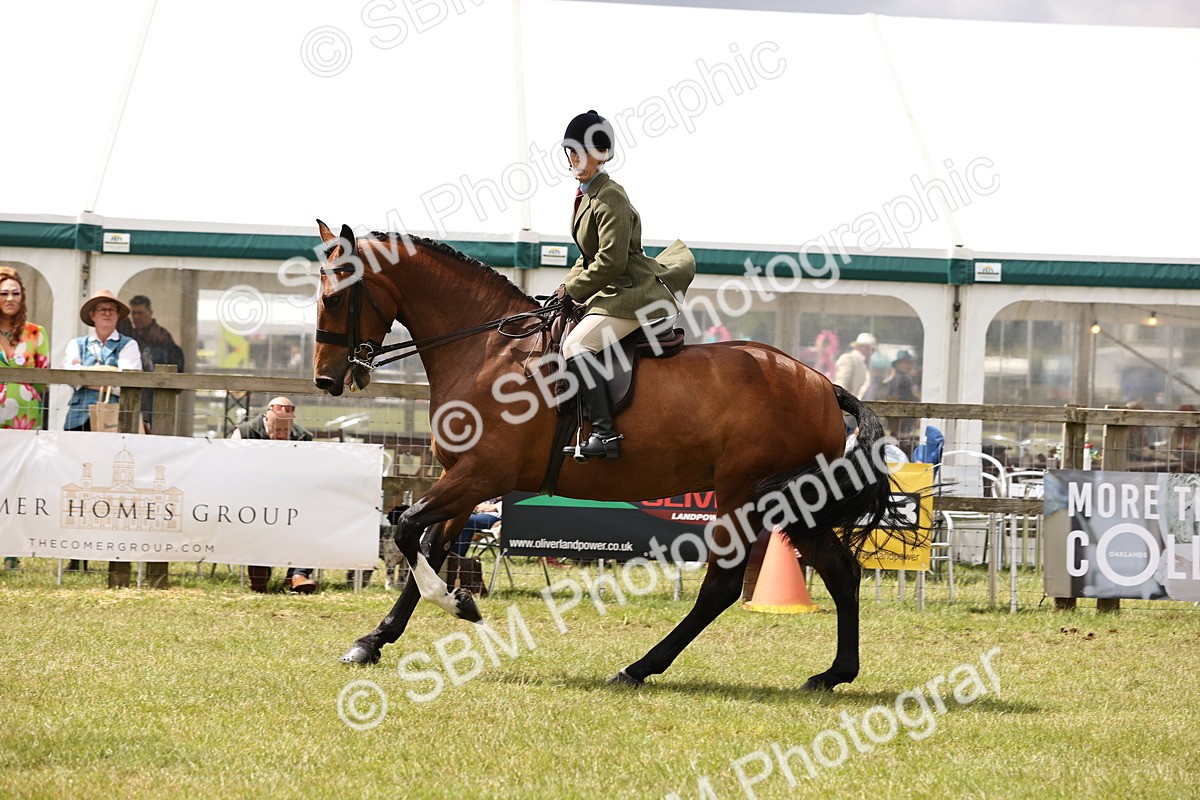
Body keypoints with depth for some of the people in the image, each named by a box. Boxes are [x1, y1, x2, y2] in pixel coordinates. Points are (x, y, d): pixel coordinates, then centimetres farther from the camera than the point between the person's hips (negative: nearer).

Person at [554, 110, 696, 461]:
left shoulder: (610, 198, -15)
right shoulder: (585, 195, 15)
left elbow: (611, 261, -21)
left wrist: (573, 289, -11)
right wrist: (568, 286, 10)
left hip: (632, 294, -11)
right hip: (610, 294, 11)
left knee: (575, 346, -26)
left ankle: (605, 435, -30)